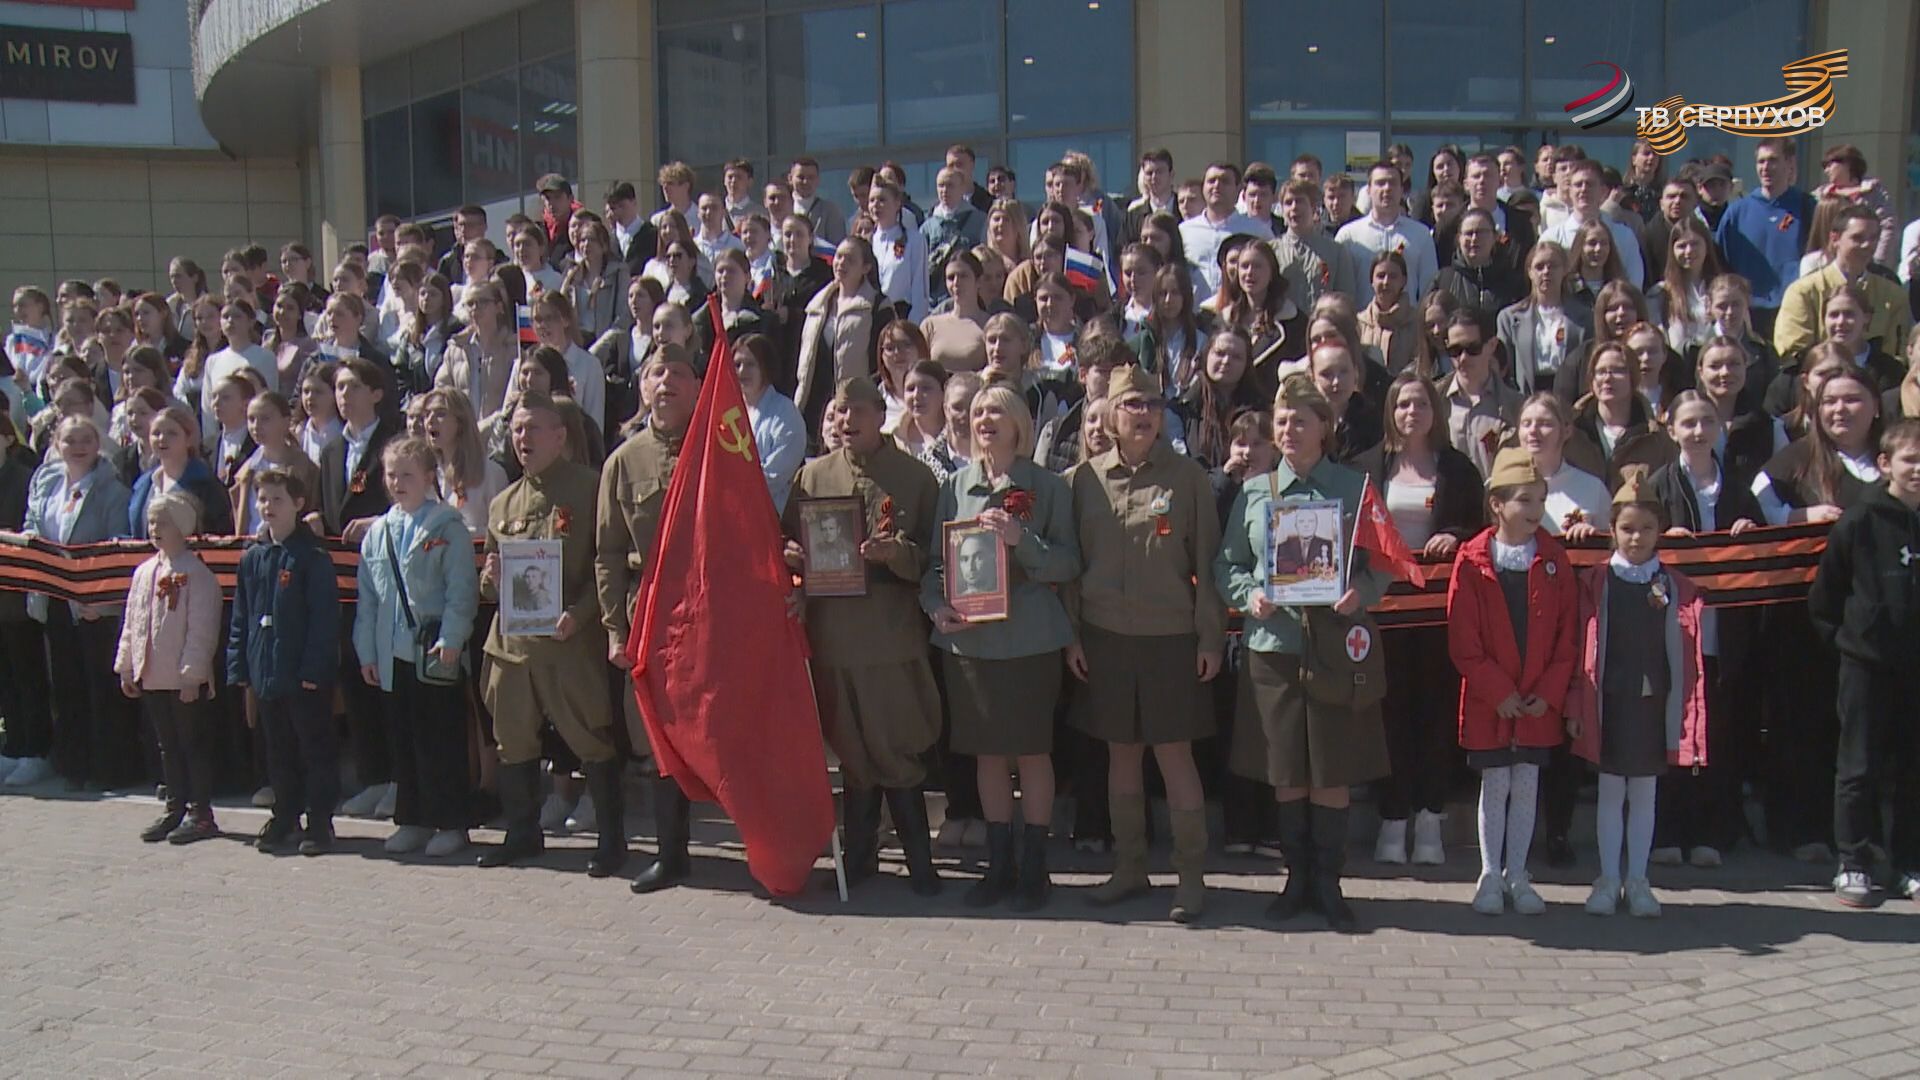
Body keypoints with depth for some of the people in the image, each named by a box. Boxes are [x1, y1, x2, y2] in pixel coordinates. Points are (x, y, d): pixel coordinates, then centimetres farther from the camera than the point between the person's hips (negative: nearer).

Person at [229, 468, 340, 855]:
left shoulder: (313, 557, -8)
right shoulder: (251, 558, 9)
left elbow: (324, 616, -12)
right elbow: (240, 617, 12)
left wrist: (315, 668, -17)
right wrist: (239, 665, 7)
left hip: (306, 676, -6)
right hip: (266, 673, 6)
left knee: (316, 748, 3)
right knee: (279, 750, 15)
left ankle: (319, 821, 11)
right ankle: (285, 817, 26)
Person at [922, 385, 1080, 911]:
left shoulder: (1048, 487, 1)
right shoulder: (955, 486, 9)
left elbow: (1069, 563, -4)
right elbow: (934, 561, 9)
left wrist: (1022, 540, -18)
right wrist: (937, 606, -9)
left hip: (1029, 637, -3)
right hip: (968, 637, 3)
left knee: (1032, 751, 3)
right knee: (988, 753, 9)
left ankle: (1033, 868, 16)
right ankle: (999, 864, 20)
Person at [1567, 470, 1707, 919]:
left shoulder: (1677, 588, 3)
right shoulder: (1596, 583, 0)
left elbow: (1688, 656, 1)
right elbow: (1583, 648, -1)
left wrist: (1688, 713, -4)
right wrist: (1576, 708, -4)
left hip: (1655, 704, 1)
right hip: (1609, 703, -1)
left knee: (1644, 793, 10)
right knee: (1610, 792, 7)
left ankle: (1637, 881, 20)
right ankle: (1608, 879, 17)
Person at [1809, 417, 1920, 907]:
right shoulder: (1859, 522, -8)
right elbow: (1824, 597, -2)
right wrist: (1844, 638, -3)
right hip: (1867, 663, -3)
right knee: (1859, 768, 4)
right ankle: (1852, 866, 11)